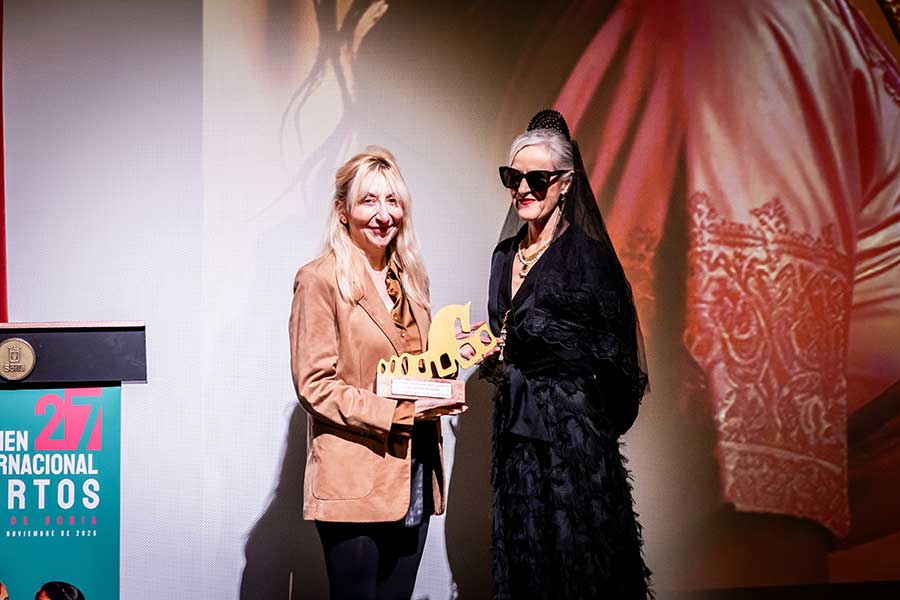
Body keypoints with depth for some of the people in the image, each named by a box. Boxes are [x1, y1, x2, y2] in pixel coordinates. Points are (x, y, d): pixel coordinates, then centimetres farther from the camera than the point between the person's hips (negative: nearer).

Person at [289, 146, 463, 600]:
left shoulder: (410, 280, 14)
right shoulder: (320, 280, -9)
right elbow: (314, 386, -13)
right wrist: (402, 413, -18)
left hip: (415, 479, 7)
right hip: (355, 485, -6)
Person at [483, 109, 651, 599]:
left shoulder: (588, 255, -9)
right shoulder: (505, 255, 12)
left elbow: (612, 355, -11)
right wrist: (492, 355, 0)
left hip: (571, 430, -6)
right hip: (515, 426, 7)